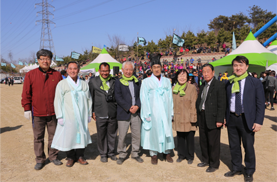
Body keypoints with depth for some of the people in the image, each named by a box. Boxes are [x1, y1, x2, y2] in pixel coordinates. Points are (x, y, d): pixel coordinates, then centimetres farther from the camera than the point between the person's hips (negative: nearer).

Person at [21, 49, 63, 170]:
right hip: (37, 113, -1)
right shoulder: (30, 75, 0)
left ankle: (53, 156, 29)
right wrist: (27, 108, -4)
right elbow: (26, 94, 0)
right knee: (38, 137, 10)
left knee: (53, 136, 12)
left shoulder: (57, 75, 2)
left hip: (53, 113, 1)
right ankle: (40, 160, 25)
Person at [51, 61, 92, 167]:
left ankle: (80, 156, 25)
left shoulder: (84, 84, 7)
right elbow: (57, 102, -2)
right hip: (68, 117, -2)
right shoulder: (61, 84, -2)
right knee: (68, 136, 3)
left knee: (81, 135, 8)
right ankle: (70, 157, 22)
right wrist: (60, 117, -7)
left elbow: (89, 100, 11)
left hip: (82, 117, 3)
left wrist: (89, 114, 9)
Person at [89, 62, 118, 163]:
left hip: (112, 114, 2)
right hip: (100, 114, -1)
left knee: (112, 135, 13)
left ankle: (111, 152, 31)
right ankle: (103, 154, 27)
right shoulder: (93, 81, 1)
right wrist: (92, 111, 3)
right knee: (101, 135, 9)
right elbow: (91, 97, 4)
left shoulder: (114, 81, 4)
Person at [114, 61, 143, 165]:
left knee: (137, 135, 9)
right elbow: (118, 98, -6)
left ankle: (135, 153, 26)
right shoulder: (118, 82, 2)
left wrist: (137, 106, -10)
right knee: (122, 136, 2)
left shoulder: (137, 82, 12)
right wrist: (129, 108, -13)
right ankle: (122, 154, 20)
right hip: (123, 113, -3)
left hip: (136, 112, 3)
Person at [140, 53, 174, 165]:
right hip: (153, 113, -3)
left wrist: (171, 112, 3)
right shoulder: (146, 82, -1)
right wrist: (147, 114, -10)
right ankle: (153, 154, 19)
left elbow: (170, 98, 8)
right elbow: (144, 99, -4)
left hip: (165, 112, 3)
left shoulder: (167, 81, 8)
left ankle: (167, 152, 25)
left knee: (167, 131, 8)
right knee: (153, 131, 4)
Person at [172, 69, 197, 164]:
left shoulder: (191, 88, -7)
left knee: (190, 138, 7)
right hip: (178, 118, 4)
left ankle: (190, 156, 25)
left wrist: (193, 118, -12)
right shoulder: (173, 88, 6)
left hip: (188, 119, -3)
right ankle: (181, 155, 30)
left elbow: (194, 104, -9)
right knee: (180, 137, 12)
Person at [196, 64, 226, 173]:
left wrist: (220, 120, -18)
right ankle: (205, 160, 35)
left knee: (213, 143, 5)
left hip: (212, 119, -7)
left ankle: (214, 164, 21)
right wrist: (198, 116, 8)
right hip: (202, 118, 7)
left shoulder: (219, 85, -10)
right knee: (203, 141, 17)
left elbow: (222, 104, -14)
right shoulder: (202, 86, 13)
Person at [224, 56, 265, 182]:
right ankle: (236, 168, 34)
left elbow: (260, 104, -5)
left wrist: (258, 121, -11)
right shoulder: (229, 83, 6)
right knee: (233, 146, 14)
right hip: (232, 119, 3)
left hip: (246, 119, -3)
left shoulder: (255, 83, -3)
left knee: (248, 147, 8)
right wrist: (225, 117, 5)